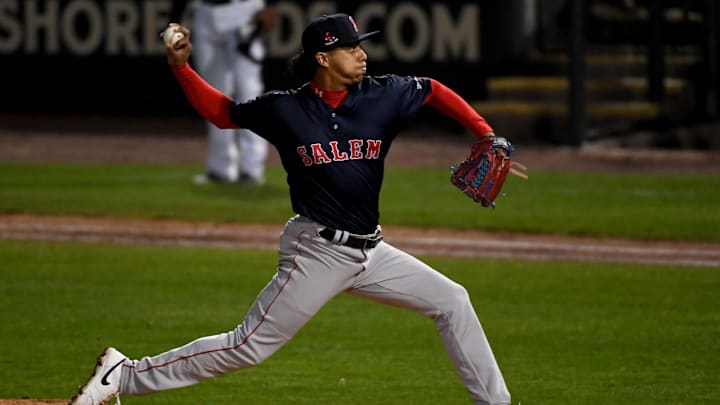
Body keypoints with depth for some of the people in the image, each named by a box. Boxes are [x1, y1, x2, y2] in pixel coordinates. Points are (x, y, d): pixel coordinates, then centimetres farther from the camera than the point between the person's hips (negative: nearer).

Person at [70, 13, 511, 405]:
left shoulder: (383, 96, -1)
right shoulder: (285, 109, -8)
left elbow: (435, 91, 14)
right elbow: (220, 111, 5)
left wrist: (486, 134, 4)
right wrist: (181, 67, -7)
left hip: (370, 252, 5)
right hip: (317, 253, -5)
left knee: (452, 301, 4)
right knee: (247, 347, -8)